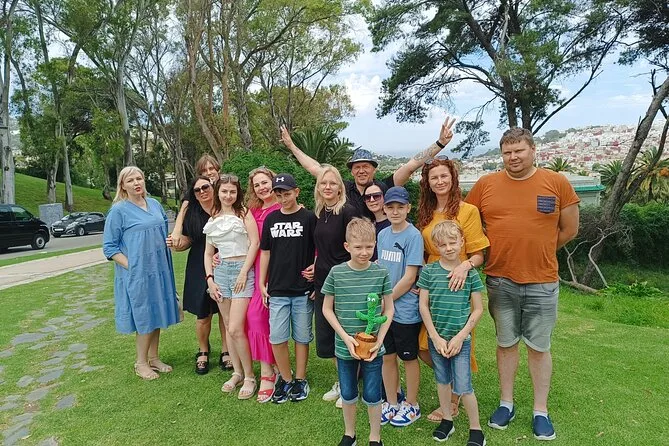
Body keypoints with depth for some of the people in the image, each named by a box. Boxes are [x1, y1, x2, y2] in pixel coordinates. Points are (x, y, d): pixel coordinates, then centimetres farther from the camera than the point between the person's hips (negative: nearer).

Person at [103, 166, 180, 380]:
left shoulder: (155, 204, 8)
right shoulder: (118, 211, -9)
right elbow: (109, 247, -7)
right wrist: (130, 265, -15)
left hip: (158, 270, 6)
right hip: (136, 273, -6)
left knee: (156, 314, 12)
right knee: (143, 317, 2)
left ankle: (154, 358, 26)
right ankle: (141, 363, 19)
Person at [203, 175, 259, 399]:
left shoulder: (244, 213, -3)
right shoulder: (213, 219, 13)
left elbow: (255, 242, -10)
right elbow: (208, 252, 15)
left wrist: (243, 273, -13)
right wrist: (210, 279, 5)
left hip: (242, 270, -5)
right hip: (221, 271, 6)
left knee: (235, 329, -10)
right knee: (228, 326, 11)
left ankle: (249, 376, 7)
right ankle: (237, 372, 25)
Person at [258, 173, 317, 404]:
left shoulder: (309, 218, -5)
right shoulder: (271, 219, 6)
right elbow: (265, 252, 11)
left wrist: (318, 282, -6)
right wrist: (262, 283, 9)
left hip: (303, 290, -3)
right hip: (277, 290, 3)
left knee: (302, 337, 9)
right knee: (277, 338, 3)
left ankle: (300, 380, 26)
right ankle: (286, 379, 23)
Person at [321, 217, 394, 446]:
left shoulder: (381, 273, -9)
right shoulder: (336, 273, -9)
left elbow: (388, 310, 0)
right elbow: (327, 309, -1)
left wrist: (378, 341, -9)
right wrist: (346, 337, -10)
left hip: (373, 347, -1)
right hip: (345, 347, 1)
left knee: (372, 395, 9)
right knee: (348, 394, 17)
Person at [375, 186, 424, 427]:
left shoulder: (413, 236, -14)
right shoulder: (382, 234, 5)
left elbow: (409, 277, -16)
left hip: (405, 310, -5)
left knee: (409, 358, 11)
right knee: (387, 357, 14)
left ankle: (411, 405, 29)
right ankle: (391, 403, 32)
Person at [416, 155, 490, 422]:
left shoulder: (467, 210, -8)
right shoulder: (426, 213, 10)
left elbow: (478, 255, -9)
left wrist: (465, 265, -29)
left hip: (456, 288, -5)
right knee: (424, 348, 7)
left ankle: (452, 404, 28)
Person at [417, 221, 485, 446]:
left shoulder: (471, 273, -6)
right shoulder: (429, 271, -5)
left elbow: (478, 309, -3)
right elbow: (423, 306, -3)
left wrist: (460, 337, -9)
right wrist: (436, 337, -7)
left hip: (461, 339, -2)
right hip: (436, 338, 2)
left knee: (463, 386, 0)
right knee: (442, 381, 17)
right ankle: (447, 420, 35)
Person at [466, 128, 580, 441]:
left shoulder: (557, 183, -3)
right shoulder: (485, 184, -1)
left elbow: (569, 229, 3)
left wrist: (537, 251, 5)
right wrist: (500, 249, 0)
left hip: (542, 282, -1)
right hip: (500, 281, 1)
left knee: (539, 347, 10)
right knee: (506, 343, 14)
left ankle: (541, 411, 26)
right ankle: (506, 403, 30)